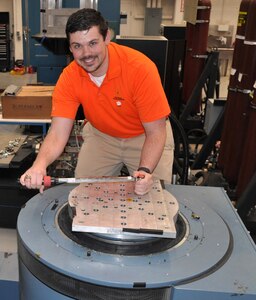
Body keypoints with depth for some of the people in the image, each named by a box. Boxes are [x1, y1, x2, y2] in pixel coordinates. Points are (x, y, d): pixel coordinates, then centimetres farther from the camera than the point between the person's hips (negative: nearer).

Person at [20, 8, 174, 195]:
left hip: (144, 136, -2)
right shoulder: (69, 78, -20)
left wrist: (145, 171, -44)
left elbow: (156, 132, -27)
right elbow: (58, 133, -24)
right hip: (101, 135, 3)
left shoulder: (140, 68, -31)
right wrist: (40, 164, -45)